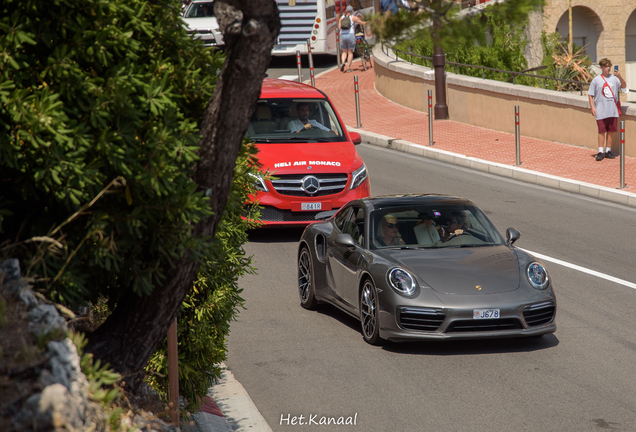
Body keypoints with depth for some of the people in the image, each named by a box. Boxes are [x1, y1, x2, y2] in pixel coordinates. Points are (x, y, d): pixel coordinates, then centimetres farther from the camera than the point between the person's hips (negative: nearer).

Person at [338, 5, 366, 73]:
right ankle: (348, 67, 1)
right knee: (350, 52, 6)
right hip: (351, 35, -2)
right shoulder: (353, 18, 1)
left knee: (344, 52, 11)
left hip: (342, 35, 3)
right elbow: (362, 23, 6)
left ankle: (343, 63, -16)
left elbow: (339, 28, 4)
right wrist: (365, 22, 27)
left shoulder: (341, 18, 9)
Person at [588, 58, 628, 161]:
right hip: (601, 111, -2)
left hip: (613, 110, 2)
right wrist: (592, 107, -5)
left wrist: (620, 77, -20)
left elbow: (624, 87, -5)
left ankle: (608, 151, 15)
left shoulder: (614, 78, 7)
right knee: (602, 131, -3)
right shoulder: (596, 80, 3)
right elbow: (590, 95, 5)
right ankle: (600, 152, 1)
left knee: (611, 131, 6)